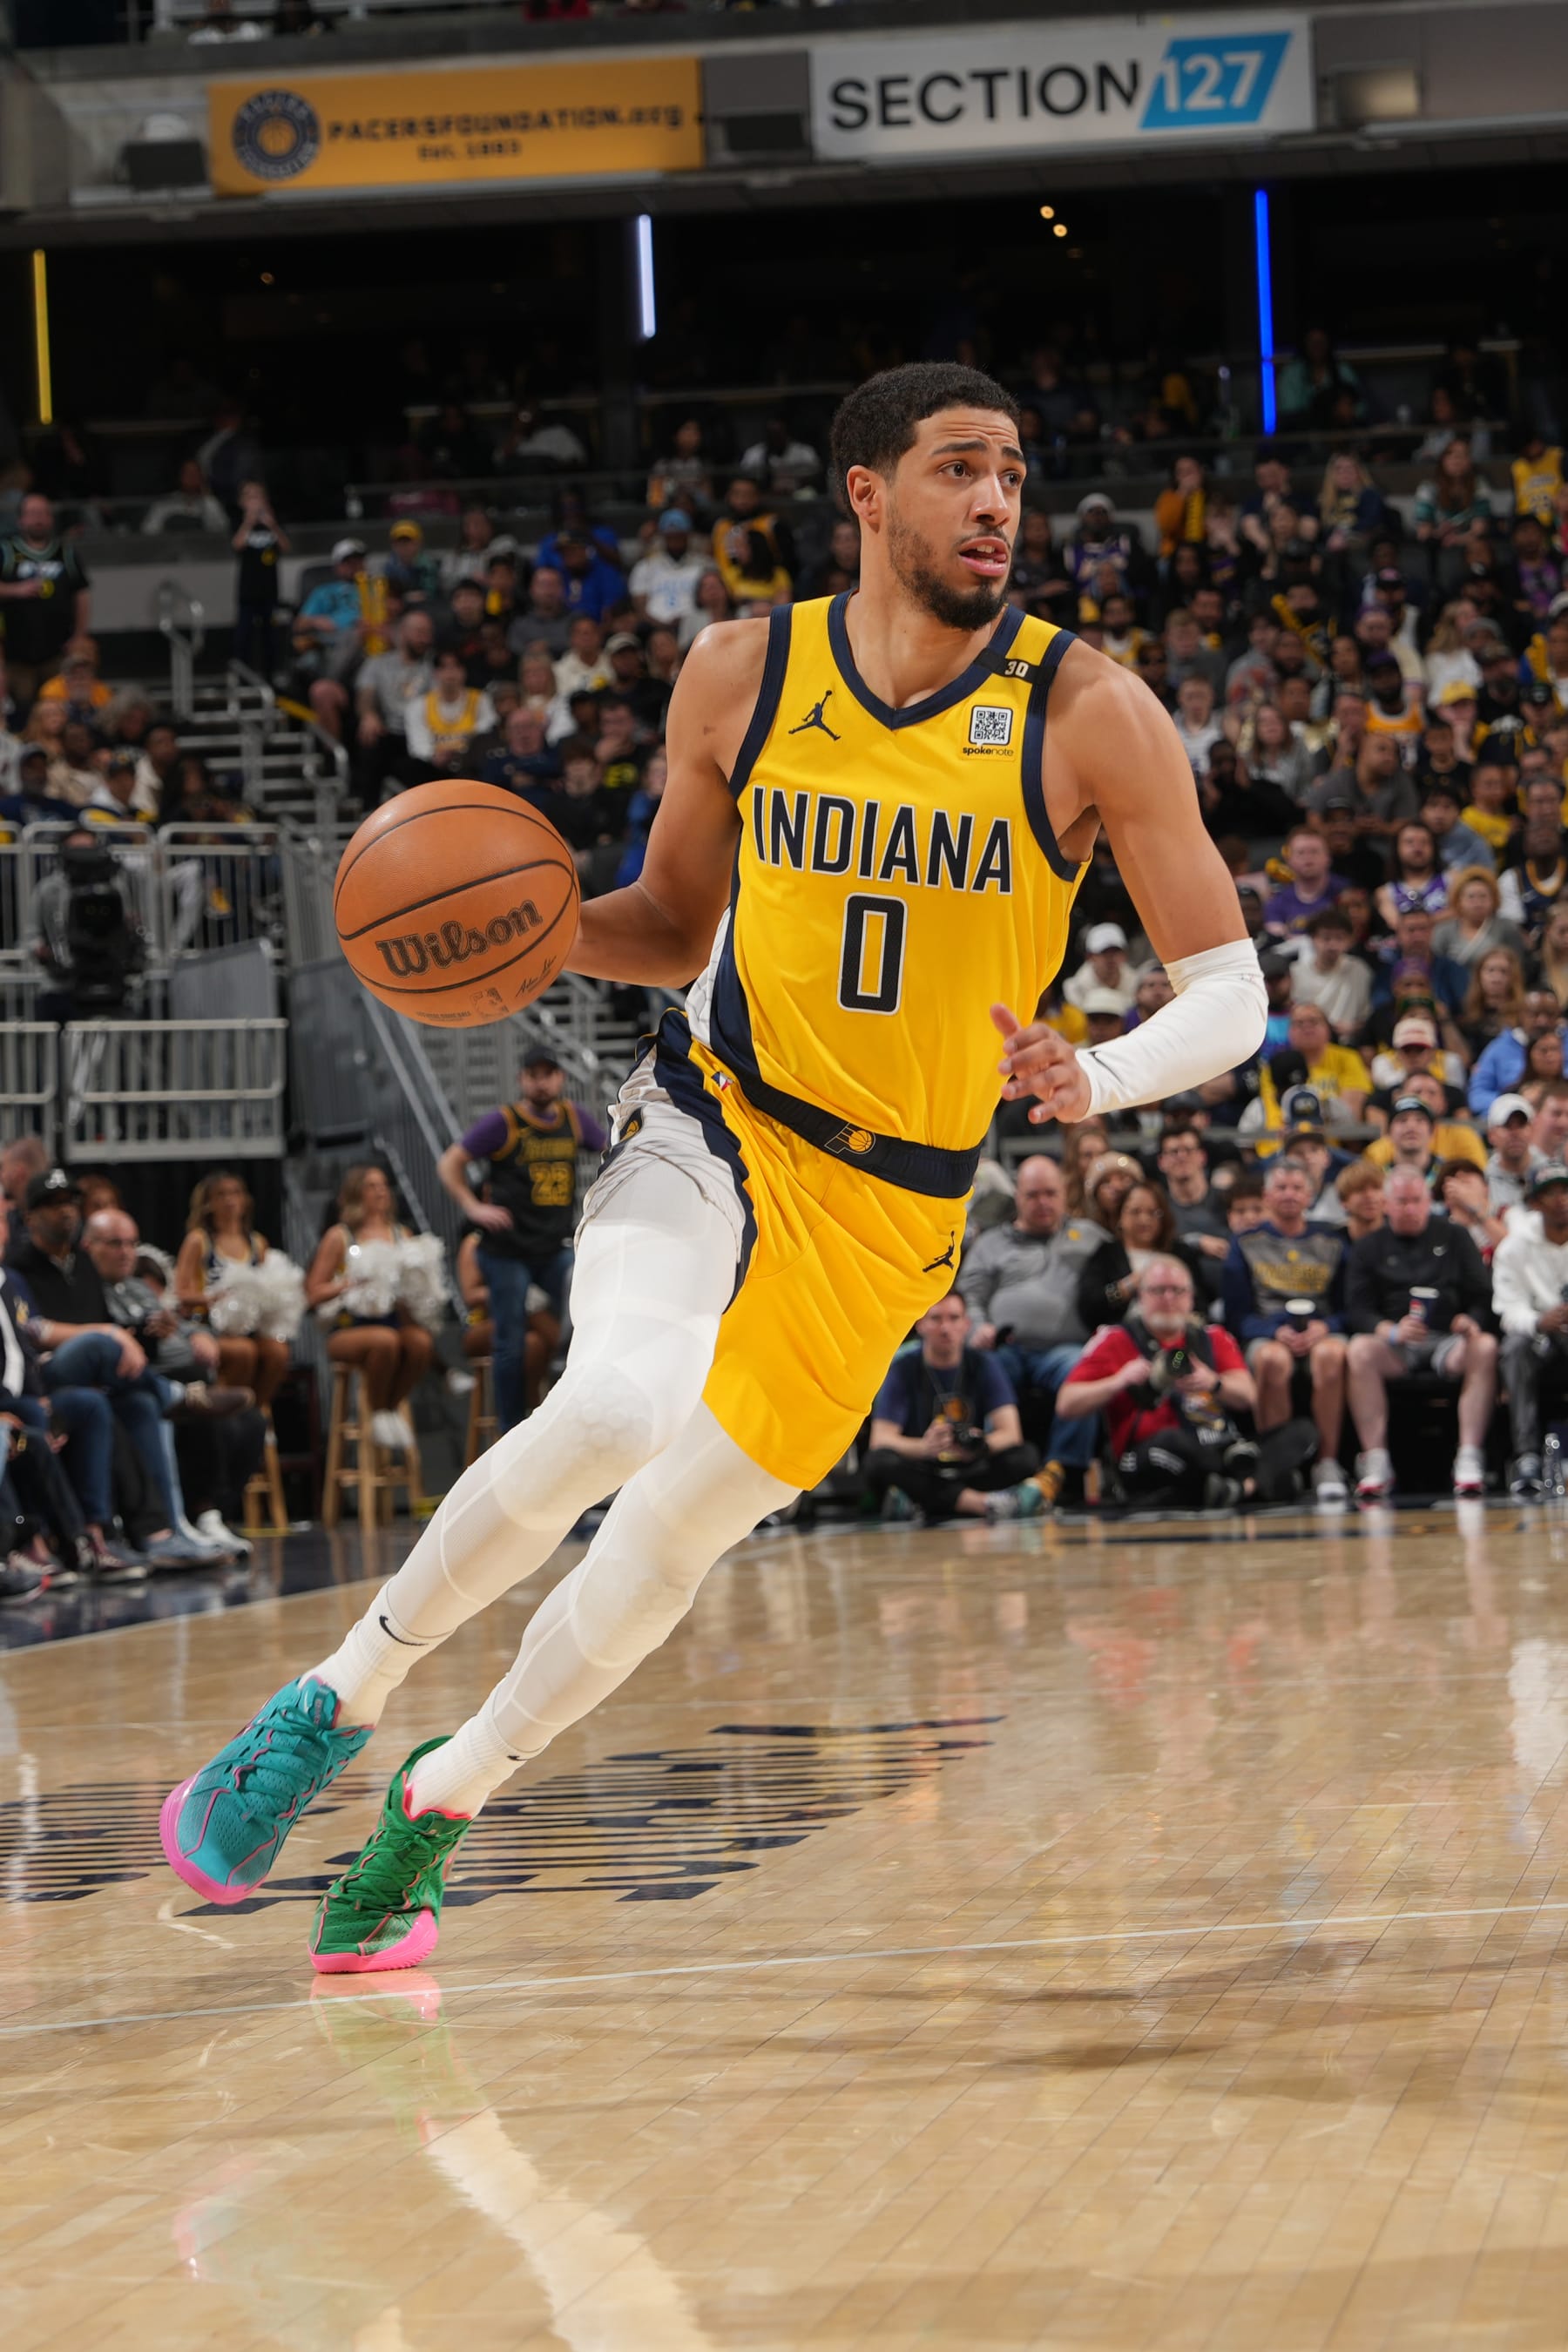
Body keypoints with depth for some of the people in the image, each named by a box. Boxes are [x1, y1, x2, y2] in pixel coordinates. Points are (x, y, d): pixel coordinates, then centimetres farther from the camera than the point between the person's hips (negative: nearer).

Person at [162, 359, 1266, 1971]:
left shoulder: (1086, 714, -11)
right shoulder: (743, 677, -4)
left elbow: (1229, 992, -10)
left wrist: (1097, 1079, -30)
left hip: (889, 1204, 1)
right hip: (709, 1116, -1)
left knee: (672, 1538, 2)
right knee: (619, 1404, -29)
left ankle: (442, 1798, 27)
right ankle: (336, 1702, -10)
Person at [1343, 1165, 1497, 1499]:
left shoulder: (1454, 1237, 16)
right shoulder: (1369, 1249, 14)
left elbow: (1481, 1296, 11)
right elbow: (1357, 1311, 2)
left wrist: (1471, 1320, -14)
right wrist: (1392, 1331, -19)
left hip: (1448, 1341, 0)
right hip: (1395, 1346, 0)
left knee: (1485, 1347, -33)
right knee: (1359, 1350, -34)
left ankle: (1469, 1458, -37)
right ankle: (1375, 1462, -36)